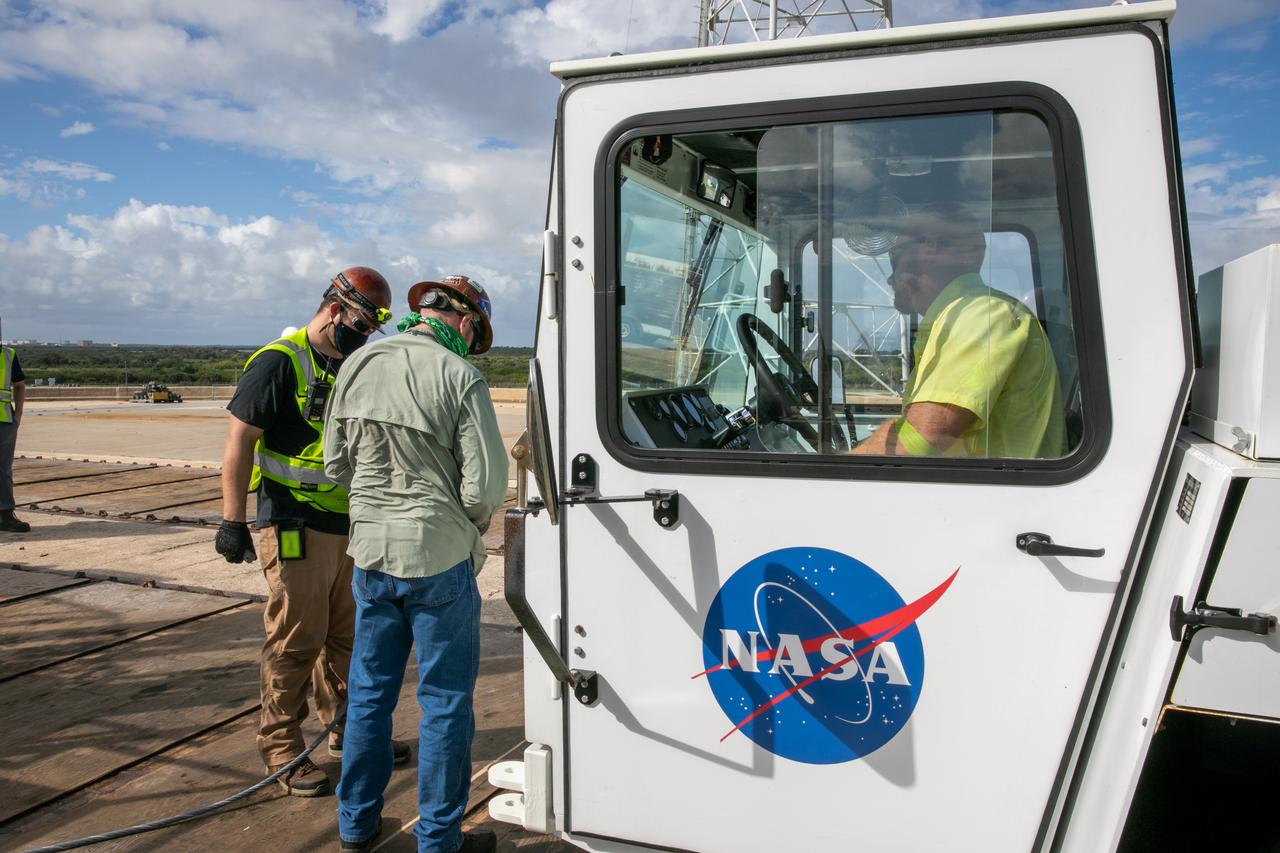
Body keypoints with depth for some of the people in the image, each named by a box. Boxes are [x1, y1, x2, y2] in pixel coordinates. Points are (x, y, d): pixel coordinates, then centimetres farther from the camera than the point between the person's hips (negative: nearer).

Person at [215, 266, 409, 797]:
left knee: (346, 635, 17)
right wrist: (232, 520, -19)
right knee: (295, 642, -1)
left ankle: (345, 731, 32)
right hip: (294, 529, -8)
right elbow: (239, 440, -14)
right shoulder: (278, 363, -11)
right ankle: (281, 749, 14)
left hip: (347, 528, 8)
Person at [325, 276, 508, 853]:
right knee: (445, 701, 9)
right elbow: (485, 487, -16)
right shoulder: (459, 377, -15)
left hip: (371, 553, 6)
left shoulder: (357, 366, 2)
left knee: (369, 691, 19)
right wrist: (468, 527, 4)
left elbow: (337, 465, 8)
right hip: (439, 559, -5)